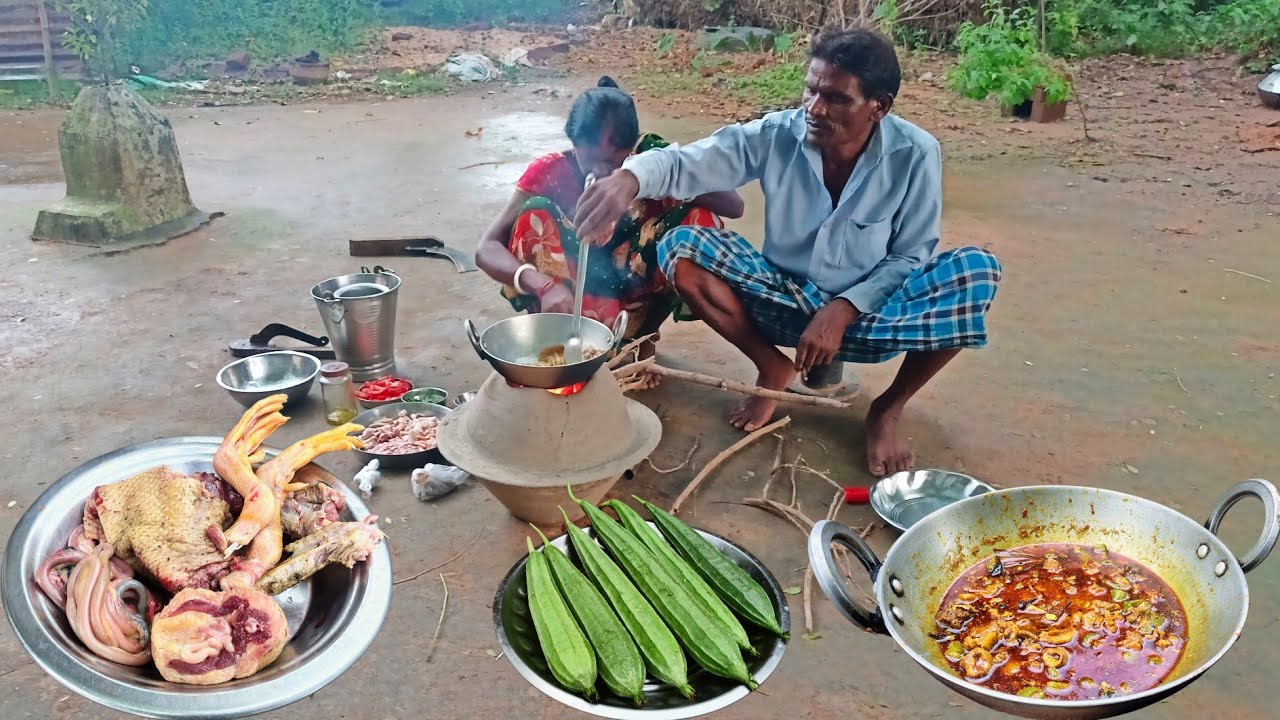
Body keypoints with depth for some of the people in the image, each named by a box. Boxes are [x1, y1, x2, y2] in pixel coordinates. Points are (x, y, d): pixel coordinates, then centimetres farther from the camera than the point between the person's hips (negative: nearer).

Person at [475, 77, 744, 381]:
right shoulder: (550, 171, -17)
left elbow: (734, 206, -22)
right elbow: (486, 249, -25)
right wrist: (544, 285, -45)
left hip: (632, 297, 1)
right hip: (567, 298, -1)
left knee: (702, 219, -20)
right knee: (535, 213, -26)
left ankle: (644, 335, -1)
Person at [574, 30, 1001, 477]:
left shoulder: (915, 155, -17)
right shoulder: (776, 135, -16)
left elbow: (909, 257, -10)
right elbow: (684, 163, -23)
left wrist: (842, 310, -24)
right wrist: (628, 179, -47)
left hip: (868, 311, -1)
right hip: (788, 301, 1)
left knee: (977, 272, -28)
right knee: (681, 251, -20)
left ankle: (888, 409, -5)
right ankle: (773, 369, 1)